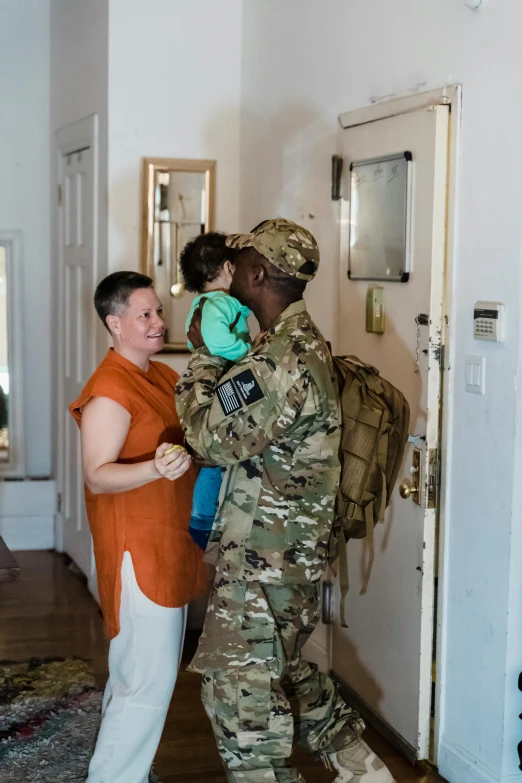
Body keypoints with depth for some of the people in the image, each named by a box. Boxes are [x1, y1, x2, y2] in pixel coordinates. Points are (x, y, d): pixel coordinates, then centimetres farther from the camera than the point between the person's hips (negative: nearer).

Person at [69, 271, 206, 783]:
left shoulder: (164, 376, 13)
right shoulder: (109, 391, -16)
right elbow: (97, 475, -22)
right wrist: (157, 468, -36)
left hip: (170, 546, 9)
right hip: (137, 550, -9)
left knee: (137, 673, 17)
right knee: (149, 681, -6)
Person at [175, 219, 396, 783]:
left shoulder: (283, 358, -24)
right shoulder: (302, 342, 11)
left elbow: (214, 437, -20)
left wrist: (203, 355, -10)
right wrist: (216, 356, 8)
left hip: (263, 561, -11)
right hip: (287, 552, 11)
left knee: (238, 689, 1)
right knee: (283, 670, 25)